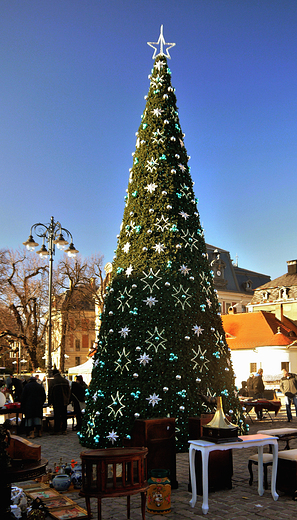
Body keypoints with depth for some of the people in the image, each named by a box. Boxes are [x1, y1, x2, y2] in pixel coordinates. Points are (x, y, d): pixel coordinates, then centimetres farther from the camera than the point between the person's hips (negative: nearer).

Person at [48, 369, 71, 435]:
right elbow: (68, 392, 11)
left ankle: (57, 430, 5)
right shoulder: (66, 381, 4)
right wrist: (67, 400, 19)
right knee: (64, 415, 10)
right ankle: (64, 429, 10)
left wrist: (50, 402, 5)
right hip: (64, 402, 4)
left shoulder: (52, 382, -9)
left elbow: (50, 393, -5)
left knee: (57, 416, 3)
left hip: (56, 402, -3)